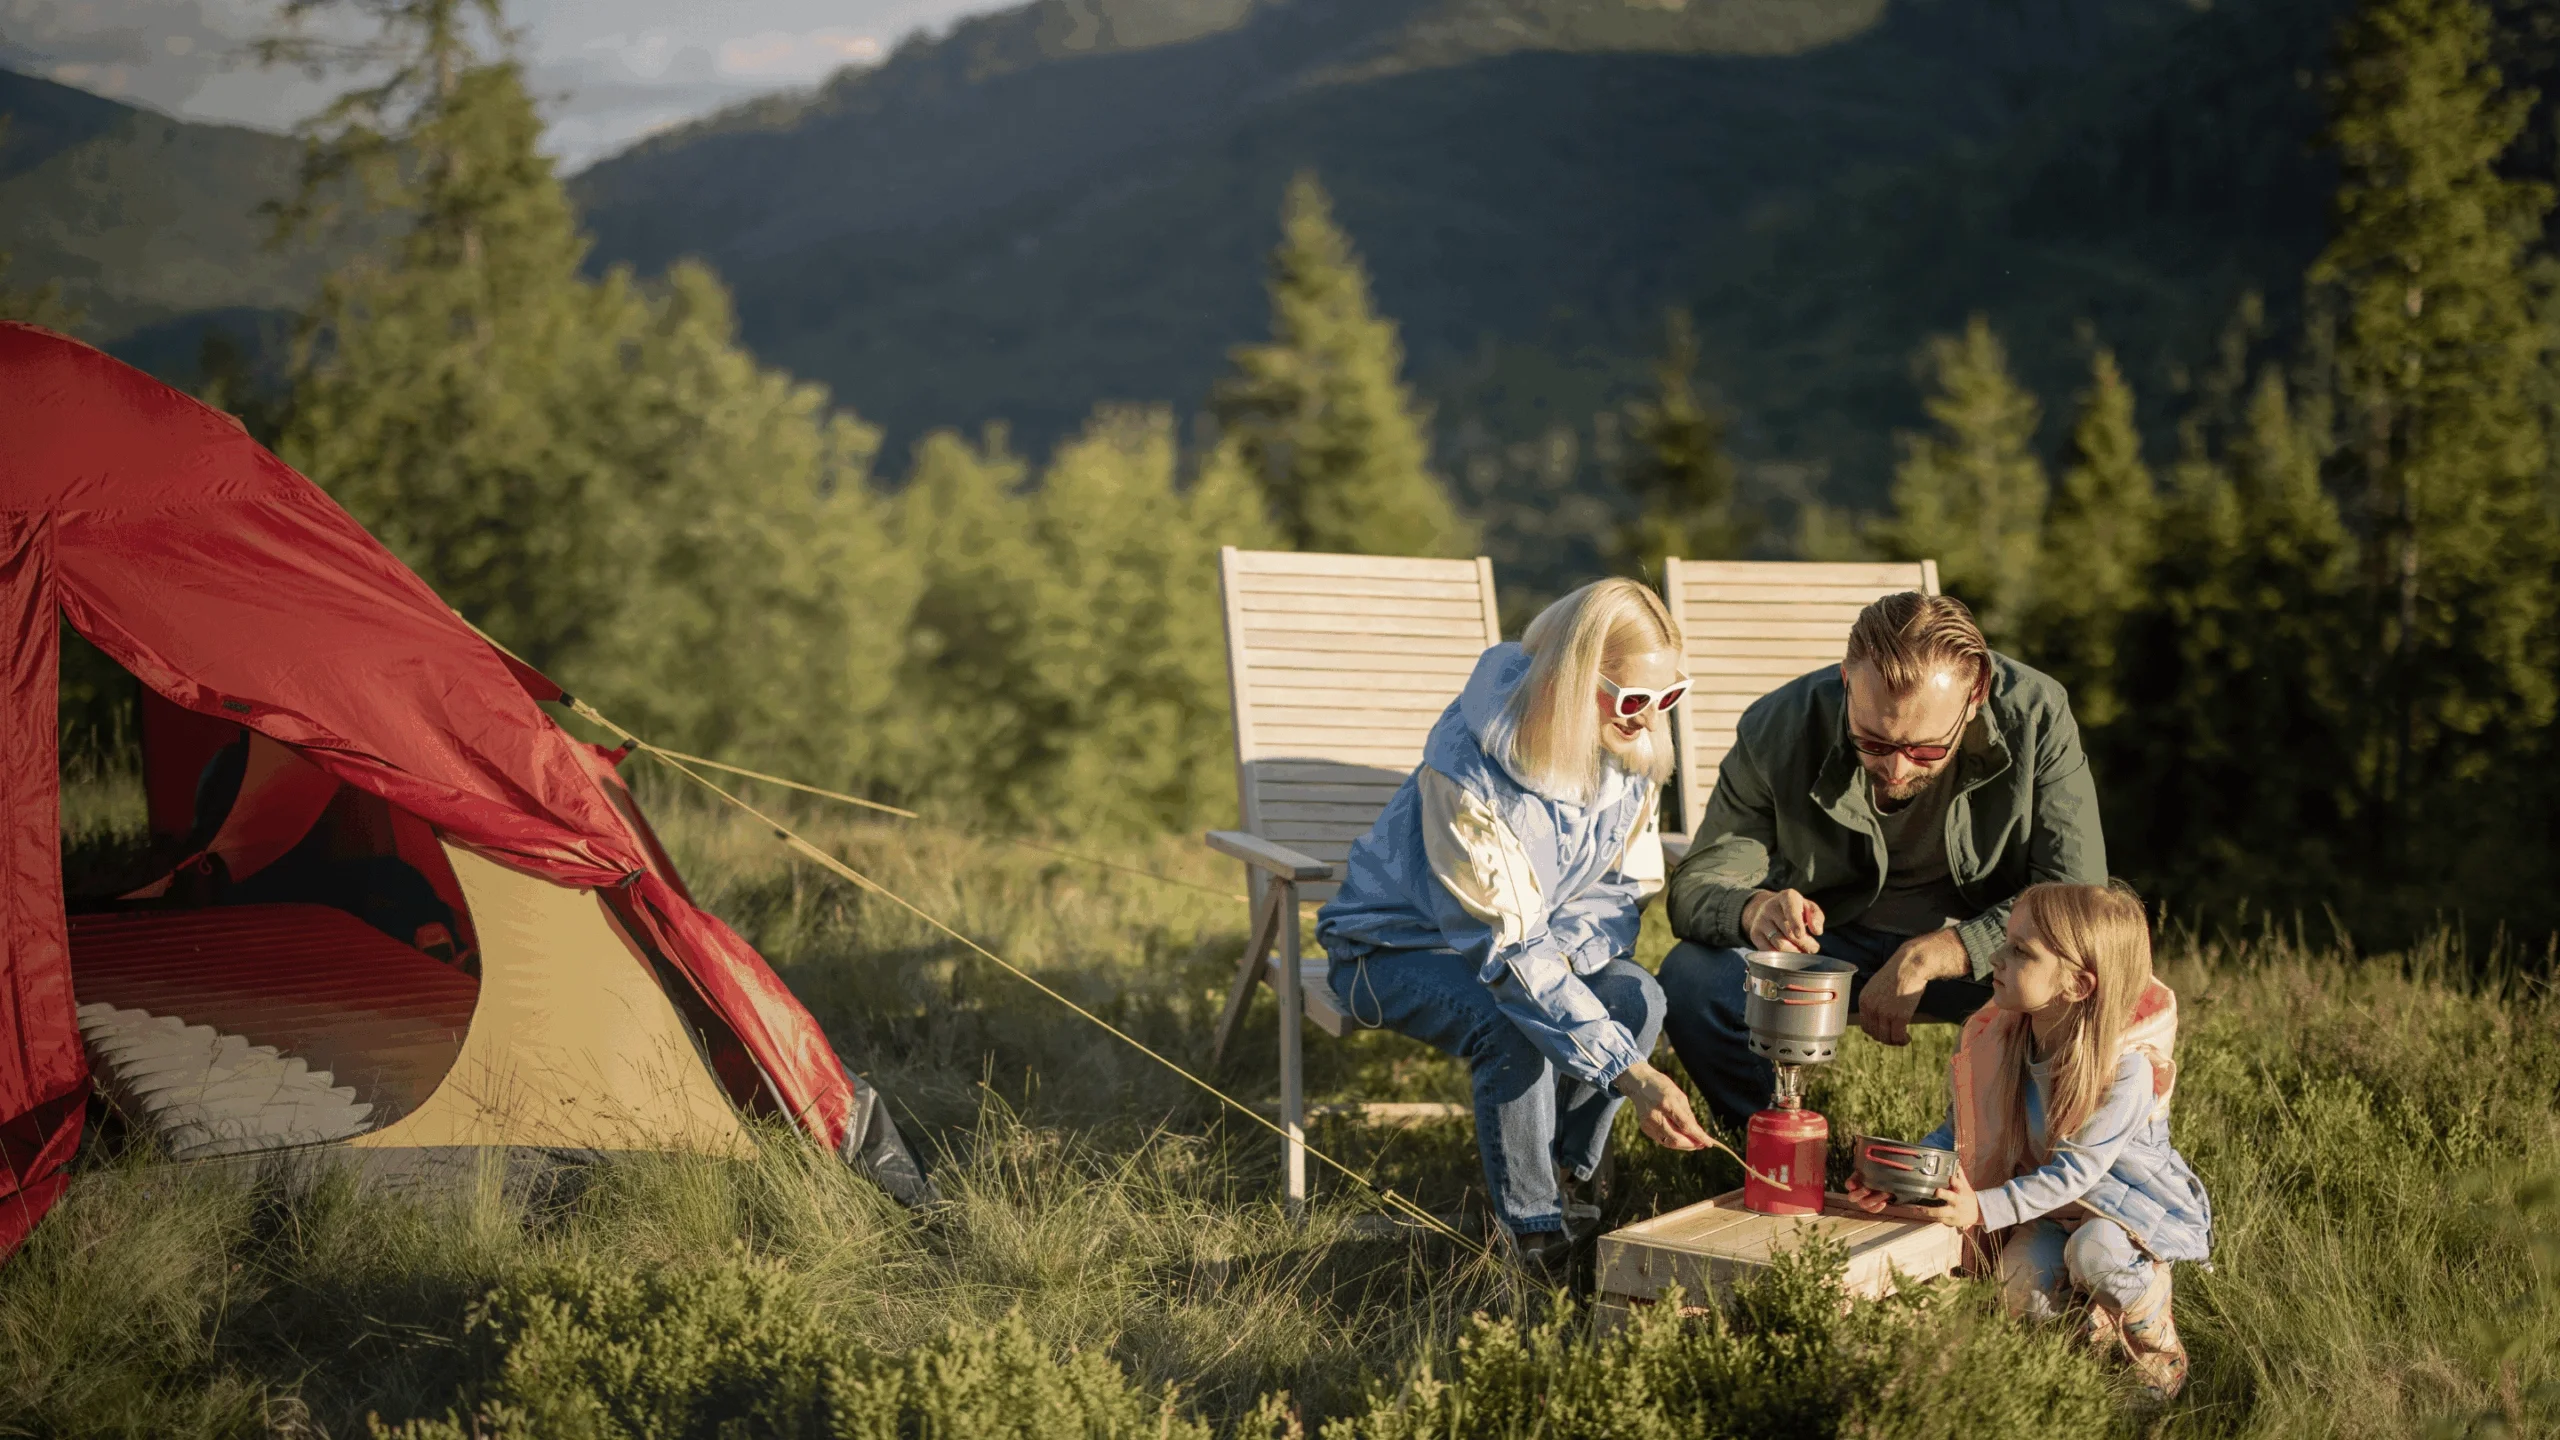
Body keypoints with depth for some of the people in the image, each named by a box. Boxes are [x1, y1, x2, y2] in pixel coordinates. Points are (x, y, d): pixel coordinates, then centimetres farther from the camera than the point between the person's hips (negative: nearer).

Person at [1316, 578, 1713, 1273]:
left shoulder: (1630, 751, -12)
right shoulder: (1466, 768, -34)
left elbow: (1611, 887, 1)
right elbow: (1509, 949, -37)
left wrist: (1567, 948, -25)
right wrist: (1631, 1074, -43)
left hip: (1536, 935, 6)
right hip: (1398, 946, -6)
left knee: (1636, 997, -21)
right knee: (1514, 1028, -34)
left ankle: (1564, 1176, 0)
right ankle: (1534, 1230, -14)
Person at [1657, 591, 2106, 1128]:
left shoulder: (2036, 717, -23)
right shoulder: (1778, 731, -21)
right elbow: (1695, 886, -16)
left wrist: (1926, 957, -31)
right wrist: (1756, 910, -42)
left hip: (1975, 952, 0)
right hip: (1829, 944, 0)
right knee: (1689, 980, -27)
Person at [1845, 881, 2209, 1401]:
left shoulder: (2128, 1068, -28)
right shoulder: (1997, 1042, -10)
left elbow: (2075, 1170, -28)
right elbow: (1959, 1131, -1)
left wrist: (1984, 1209, -36)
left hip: (2132, 1200, -4)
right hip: (2049, 1203, 4)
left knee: (2094, 1249, -36)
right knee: (2023, 1294, -23)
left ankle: (2152, 1333, -4)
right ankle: (2100, 1315, 10)